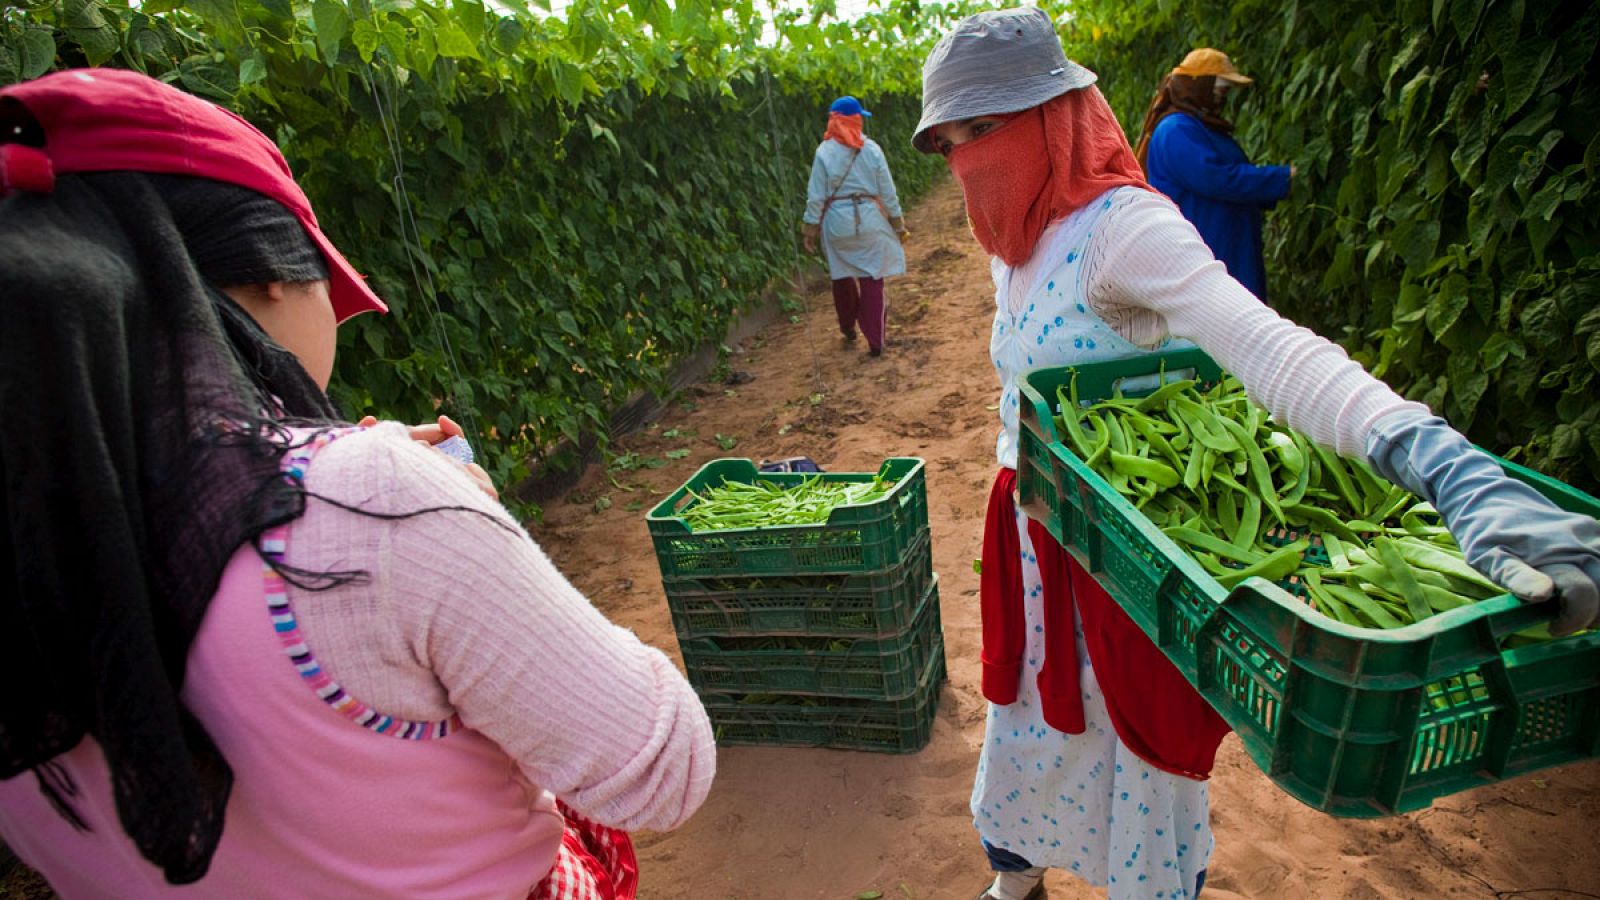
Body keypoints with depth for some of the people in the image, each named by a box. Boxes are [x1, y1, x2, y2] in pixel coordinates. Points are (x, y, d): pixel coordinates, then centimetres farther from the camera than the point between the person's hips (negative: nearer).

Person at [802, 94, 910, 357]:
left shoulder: (824, 152, -5)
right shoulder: (872, 149, -2)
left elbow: (816, 195, -6)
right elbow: (887, 191, 1)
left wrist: (811, 229, 1)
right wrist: (898, 222, 10)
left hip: (838, 224, 0)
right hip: (870, 221, 0)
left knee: (842, 276, 18)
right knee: (872, 281, 4)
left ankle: (848, 328, 34)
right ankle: (875, 342, 4)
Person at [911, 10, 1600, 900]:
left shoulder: (1119, 223, -22)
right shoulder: (1016, 242, 4)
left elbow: (1259, 342, -39)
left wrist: (1447, 468, -53)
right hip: (1034, 542, 7)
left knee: (1142, 763, 14)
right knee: (1024, 736, 23)